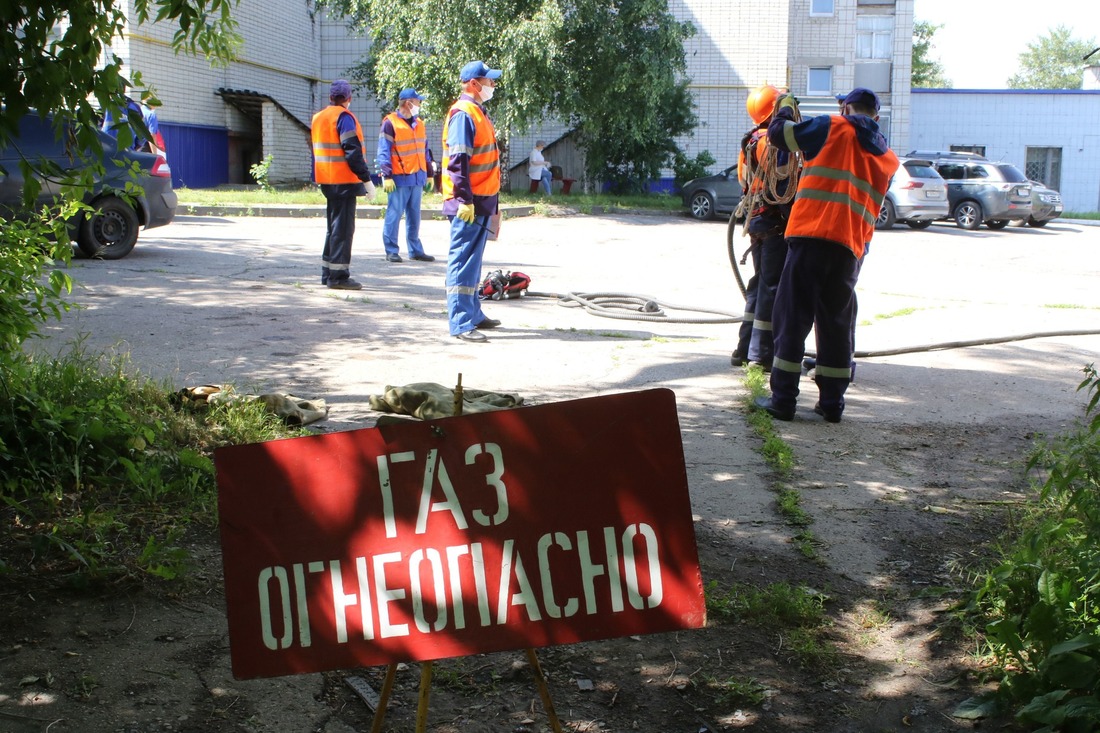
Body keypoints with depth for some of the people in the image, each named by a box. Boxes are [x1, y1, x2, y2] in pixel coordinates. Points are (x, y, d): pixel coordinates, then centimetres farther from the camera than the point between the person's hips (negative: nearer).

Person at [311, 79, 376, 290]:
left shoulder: (318, 118, 15)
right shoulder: (344, 117, -12)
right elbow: (353, 151, -18)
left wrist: (316, 178, 22)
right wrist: (366, 179, -17)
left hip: (326, 181, 9)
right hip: (344, 180, -9)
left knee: (333, 226, 16)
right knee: (343, 228, -5)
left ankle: (328, 272, 21)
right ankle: (338, 276, -6)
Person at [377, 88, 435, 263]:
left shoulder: (419, 124, 15)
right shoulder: (390, 123, -6)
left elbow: (424, 150, 22)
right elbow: (383, 152, -9)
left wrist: (429, 173, 20)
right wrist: (387, 176, -16)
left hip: (417, 177, 7)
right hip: (399, 177, -7)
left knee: (414, 216, 11)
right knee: (394, 215, -3)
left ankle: (415, 250, 16)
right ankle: (391, 251, 3)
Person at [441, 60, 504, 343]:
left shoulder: (478, 112, 18)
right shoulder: (463, 113, -13)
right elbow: (458, 161, -20)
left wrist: (490, 199, 22)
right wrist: (464, 200, -24)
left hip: (482, 201, 10)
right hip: (468, 203, -10)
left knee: (472, 261, 17)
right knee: (463, 262, -8)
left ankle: (473, 314, 27)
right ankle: (461, 323, -7)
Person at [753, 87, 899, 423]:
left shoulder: (833, 128, 3)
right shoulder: (888, 158, 20)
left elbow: (778, 132, 6)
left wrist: (785, 106, 25)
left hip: (811, 235, -4)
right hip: (851, 247, 4)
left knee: (793, 319, 1)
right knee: (837, 324, 12)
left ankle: (783, 399, 1)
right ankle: (832, 403, 13)